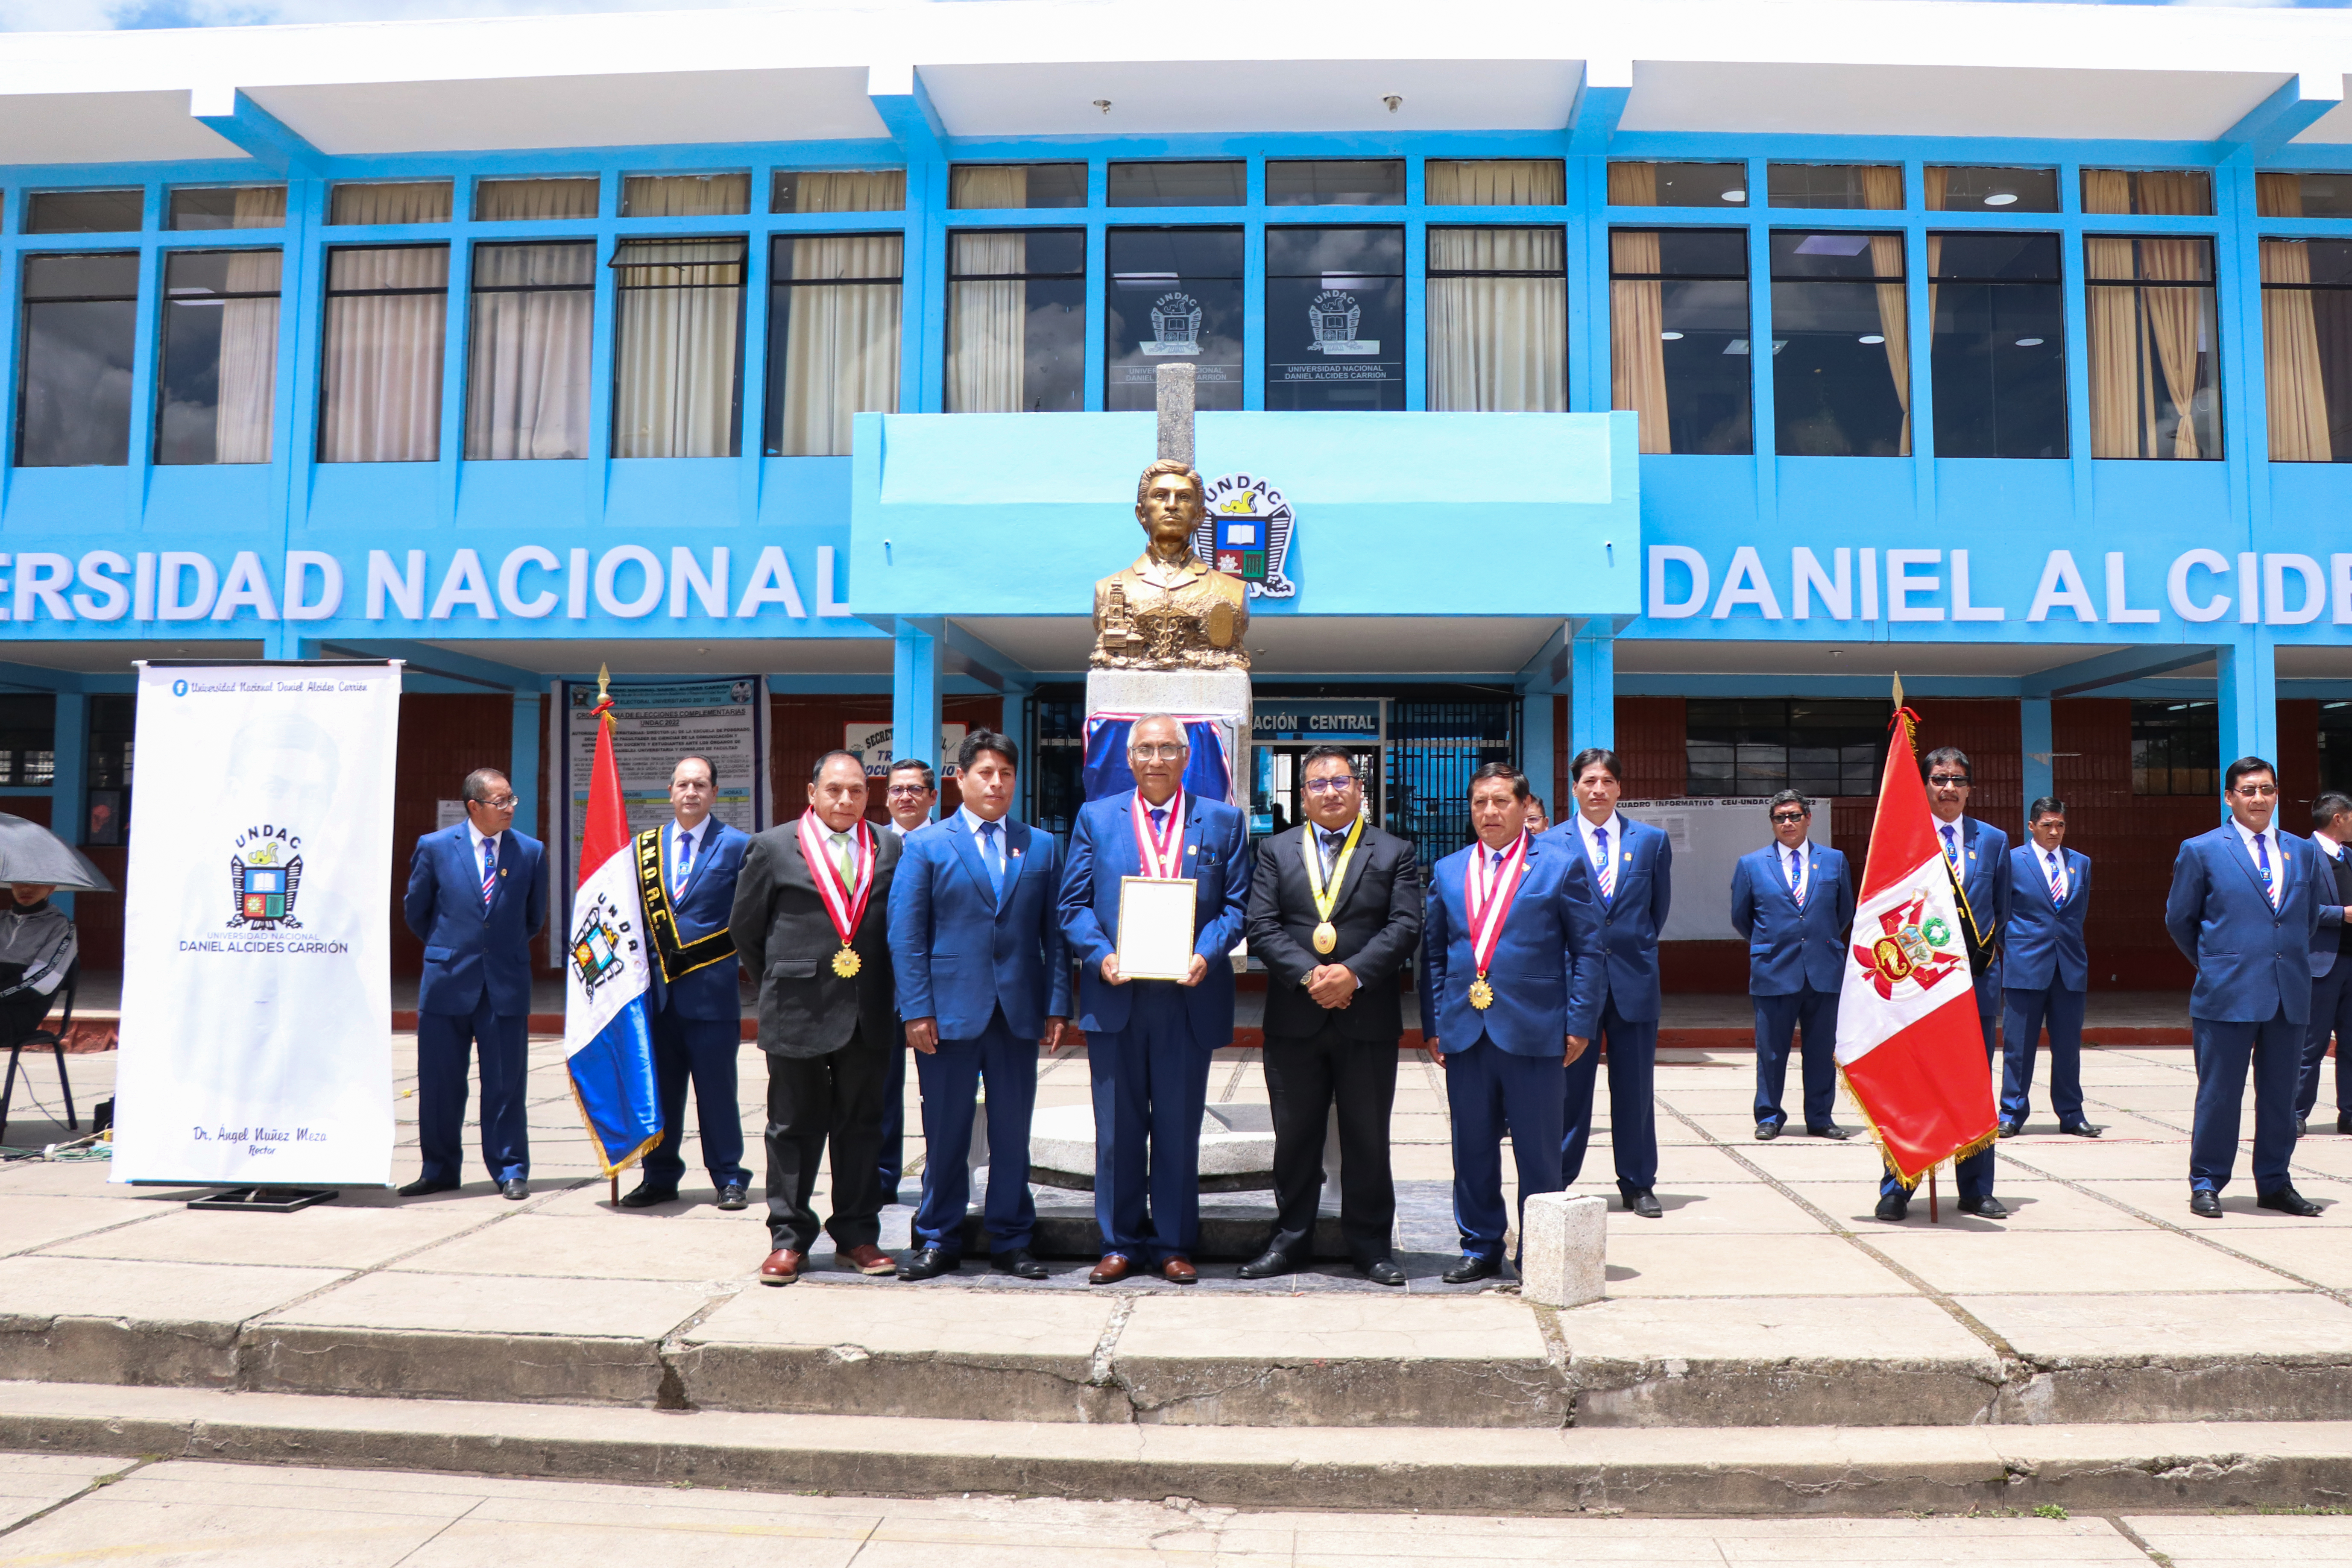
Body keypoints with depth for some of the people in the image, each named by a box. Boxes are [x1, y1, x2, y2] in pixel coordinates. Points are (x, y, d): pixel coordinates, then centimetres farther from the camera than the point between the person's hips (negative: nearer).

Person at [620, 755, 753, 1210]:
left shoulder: (737, 845, -1)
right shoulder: (646, 846, 11)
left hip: (712, 986, -4)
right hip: (659, 986, 4)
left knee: (717, 1088, 1)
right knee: (659, 1088, 10)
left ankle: (729, 1179, 12)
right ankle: (660, 1178, 21)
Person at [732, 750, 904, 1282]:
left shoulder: (890, 849, 6)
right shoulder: (773, 847, 0)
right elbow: (745, 927, 6)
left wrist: (881, 987, 9)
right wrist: (779, 983, 10)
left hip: (869, 1014, 2)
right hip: (797, 1013, -2)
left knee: (861, 1126, 9)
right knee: (793, 1128, 6)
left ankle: (857, 1234, 19)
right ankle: (789, 1238, 15)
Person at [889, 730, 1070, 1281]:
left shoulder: (1043, 847, 11)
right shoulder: (925, 845, 4)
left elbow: (1054, 931, 9)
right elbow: (906, 934, 0)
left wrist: (1057, 1005, 1)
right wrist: (916, 1009, -8)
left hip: (1019, 1011, 2)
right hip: (949, 1009, -2)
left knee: (1013, 1132, 8)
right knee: (945, 1132, 6)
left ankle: (1011, 1241, 20)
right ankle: (938, 1241, 19)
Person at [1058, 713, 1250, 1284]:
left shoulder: (1222, 821, 8)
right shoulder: (1095, 818, 9)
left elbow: (1236, 905, 4)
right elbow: (1073, 905, 6)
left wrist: (1207, 954, -13)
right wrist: (1100, 955, -11)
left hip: (1188, 997, 0)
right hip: (1115, 997, 0)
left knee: (1180, 1129, 7)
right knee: (1117, 1130, 6)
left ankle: (1173, 1244, 18)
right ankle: (1120, 1243, 18)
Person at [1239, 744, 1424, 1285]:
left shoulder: (1395, 852, 7)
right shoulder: (1275, 851, 9)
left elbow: (1406, 927, -4)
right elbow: (1262, 927, -1)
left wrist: (1353, 974, -16)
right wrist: (1309, 975, -15)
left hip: (1369, 1018, -1)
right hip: (1294, 1020, 1)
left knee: (1368, 1138, 6)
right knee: (1294, 1136, 9)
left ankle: (1371, 1245, 17)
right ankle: (1290, 1239, 21)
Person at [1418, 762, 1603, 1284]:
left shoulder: (1561, 866, 1)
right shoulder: (1448, 871, 12)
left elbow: (1587, 948, 1)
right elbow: (1433, 952, 14)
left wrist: (1580, 1023, -6)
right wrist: (1432, 1025, 6)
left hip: (1534, 1034, -3)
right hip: (1465, 1034, 4)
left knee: (1538, 1153, 4)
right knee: (1472, 1149, 10)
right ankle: (1480, 1248, 23)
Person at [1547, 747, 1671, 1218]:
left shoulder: (1651, 841, 6)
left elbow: (1659, 907, 14)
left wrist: (1635, 947, 12)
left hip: (1634, 979, 2)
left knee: (1636, 1087, 7)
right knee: (1570, 1085, 4)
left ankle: (1638, 1184, 19)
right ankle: (1556, 1180, 16)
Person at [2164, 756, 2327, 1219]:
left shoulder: (2302, 852, 11)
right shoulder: (2201, 851, -1)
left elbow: (2309, 916, 21)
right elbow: (2179, 919, 6)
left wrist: (2291, 957, 15)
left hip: (2290, 994, 4)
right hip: (2228, 993, -4)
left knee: (2281, 1094, 9)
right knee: (2219, 1094, 0)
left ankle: (2275, 1184, 21)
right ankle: (2207, 1184, 10)